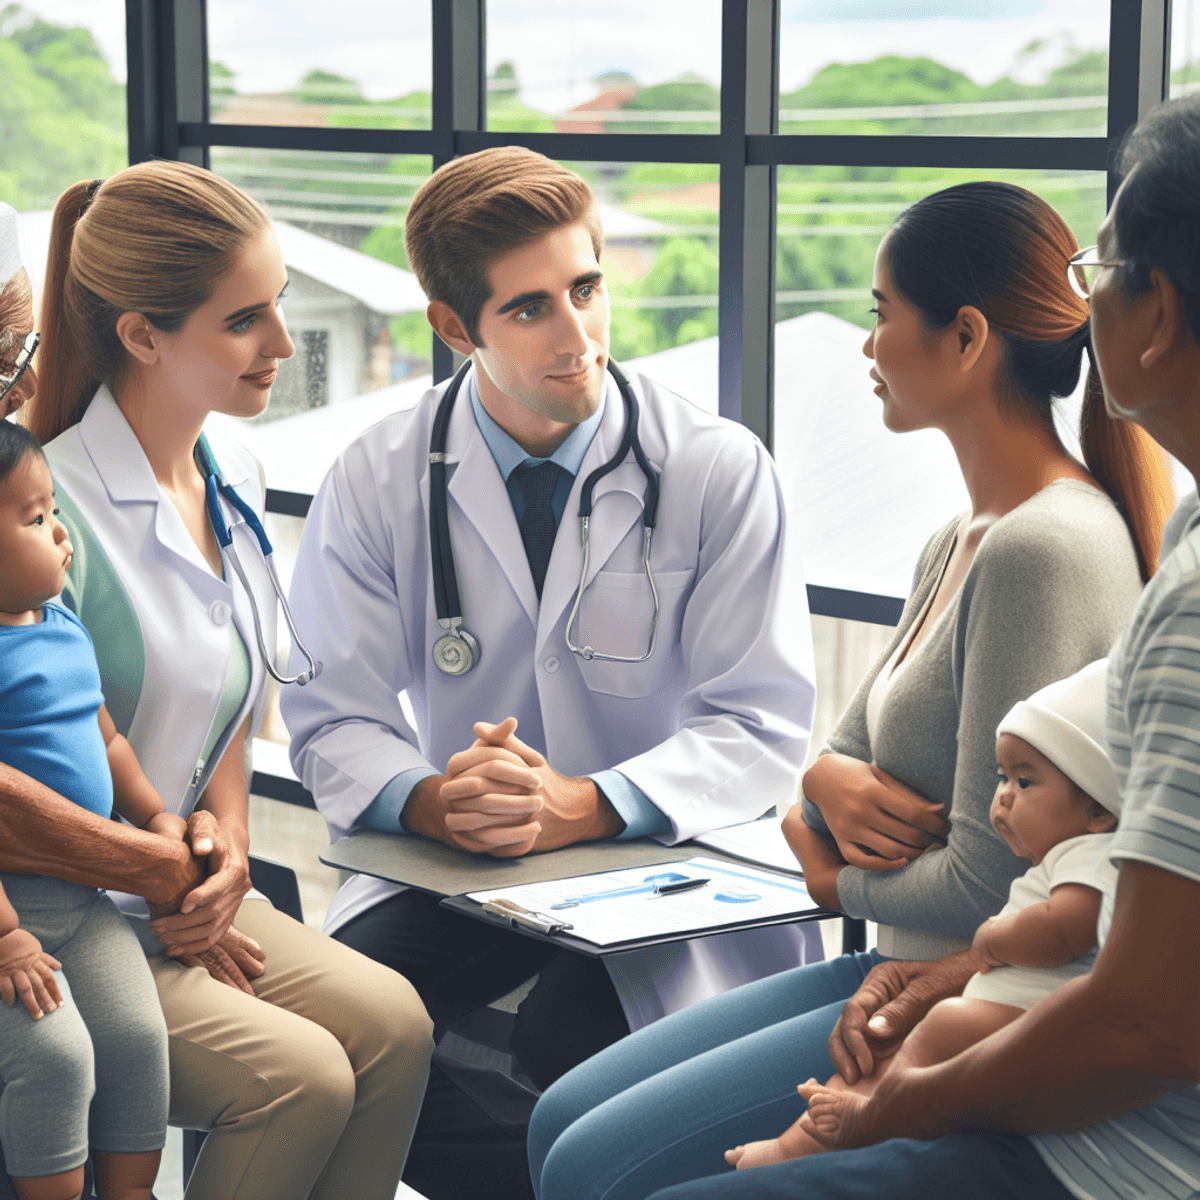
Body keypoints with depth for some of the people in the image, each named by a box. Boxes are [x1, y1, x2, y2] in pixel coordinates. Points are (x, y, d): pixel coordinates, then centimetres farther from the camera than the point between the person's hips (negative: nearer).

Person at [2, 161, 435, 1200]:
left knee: (392, 1023, -12)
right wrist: (160, 875, -17)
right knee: (303, 1078, -21)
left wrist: (224, 839, 0)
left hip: (187, 893, 8)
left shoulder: (232, 481, 7)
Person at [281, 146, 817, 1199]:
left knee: (570, 1037, -33)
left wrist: (582, 804, -24)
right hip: (456, 860, 3)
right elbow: (335, 718, 0)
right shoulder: (377, 481, -1)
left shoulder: (720, 471, -6)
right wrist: (434, 800, -24)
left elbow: (762, 724, -8)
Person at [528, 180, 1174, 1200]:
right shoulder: (962, 542, 11)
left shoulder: (1046, 549, -21)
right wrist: (828, 783, -7)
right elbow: (851, 751, 18)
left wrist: (842, 881, -3)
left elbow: (989, 879, -23)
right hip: (902, 971, 10)